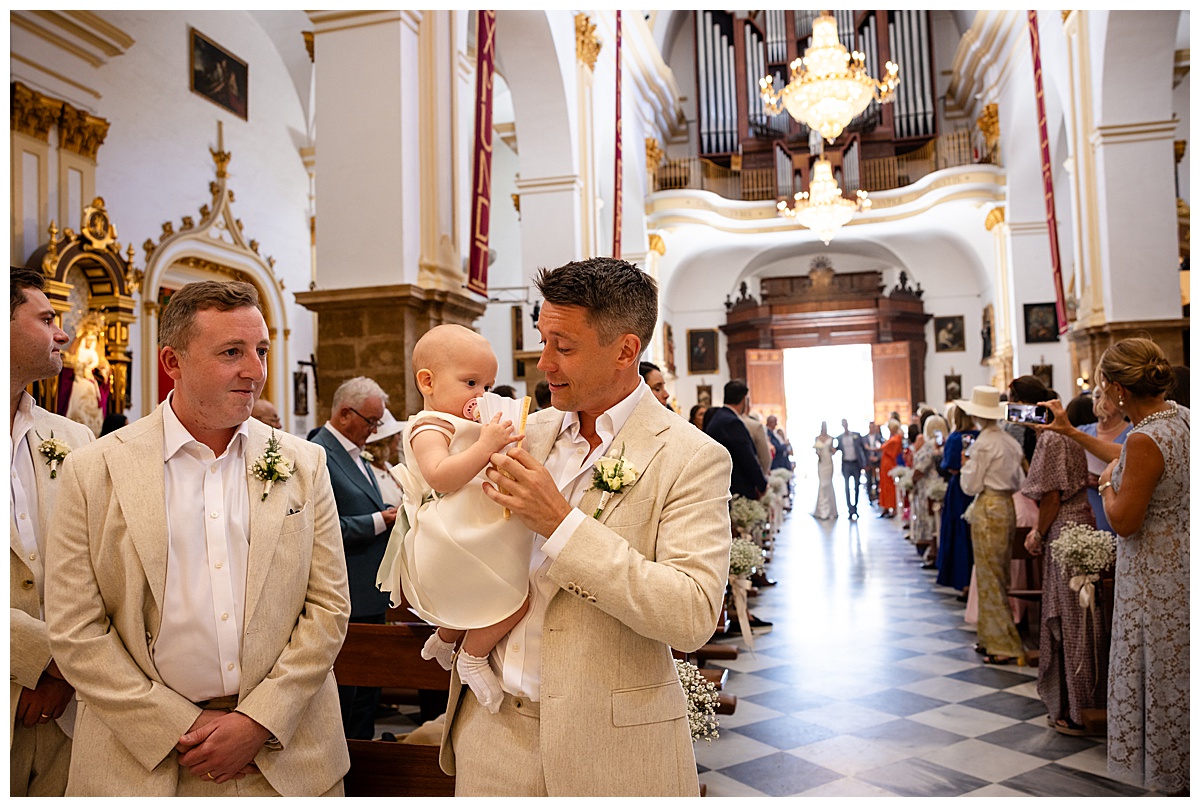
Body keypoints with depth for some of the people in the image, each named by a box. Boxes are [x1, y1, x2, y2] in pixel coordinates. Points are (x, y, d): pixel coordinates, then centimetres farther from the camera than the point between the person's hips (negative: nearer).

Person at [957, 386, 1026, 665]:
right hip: (1008, 506, 9)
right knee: (1002, 576, 14)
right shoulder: (1010, 441, 9)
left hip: (988, 510, -9)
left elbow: (970, 486, -12)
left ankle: (1004, 646, 2)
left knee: (990, 579, -1)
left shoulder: (983, 444, -16)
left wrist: (965, 463, 3)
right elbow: (1019, 482, 13)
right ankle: (993, 638, 23)